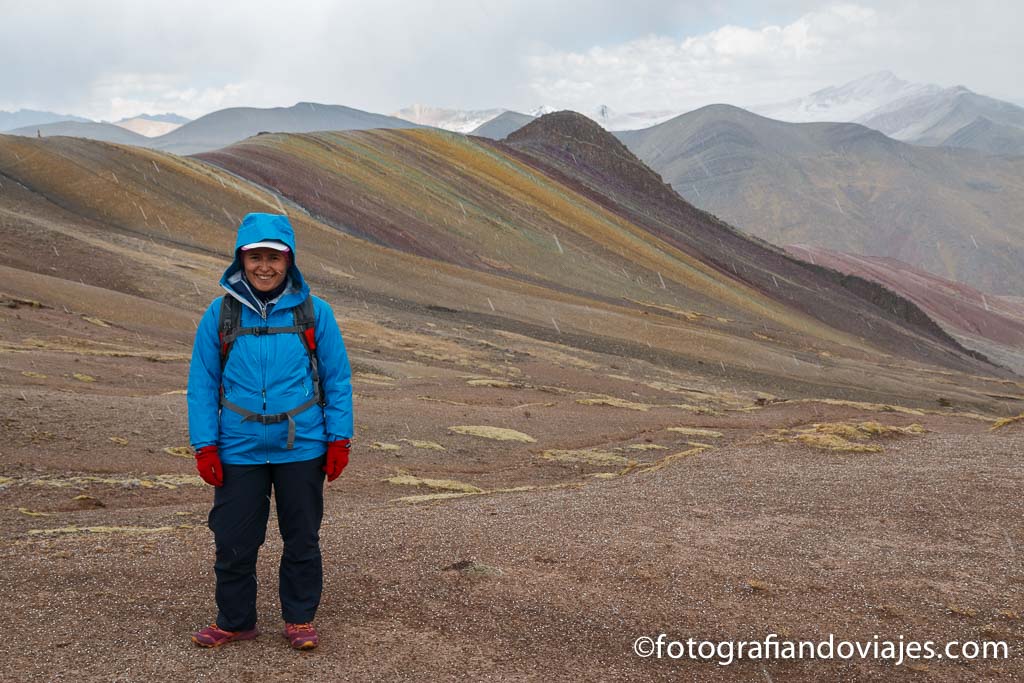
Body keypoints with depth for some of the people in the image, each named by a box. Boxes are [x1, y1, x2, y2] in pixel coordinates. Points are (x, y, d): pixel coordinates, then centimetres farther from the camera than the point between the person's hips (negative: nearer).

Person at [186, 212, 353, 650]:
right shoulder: (220, 315, -2)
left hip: (302, 450, 0)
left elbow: (338, 380, 1)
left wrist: (339, 441, -2)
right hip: (239, 453, 1)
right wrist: (204, 447, -3)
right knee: (234, 541, 9)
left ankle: (300, 618, 30)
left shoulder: (314, 313, -3)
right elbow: (201, 385, 2)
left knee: (302, 540, 13)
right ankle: (235, 621, 29)